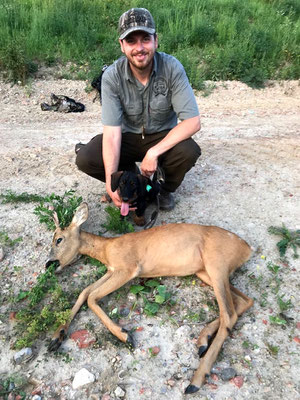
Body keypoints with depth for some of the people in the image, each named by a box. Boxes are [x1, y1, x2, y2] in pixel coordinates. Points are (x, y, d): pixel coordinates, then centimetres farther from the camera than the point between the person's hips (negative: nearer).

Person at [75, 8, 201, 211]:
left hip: (163, 137, 0)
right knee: (85, 159, -22)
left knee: (189, 152, -32)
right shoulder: (112, 76, -19)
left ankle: (166, 189, 3)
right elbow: (112, 132, -23)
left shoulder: (172, 67, -21)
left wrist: (154, 152, -32)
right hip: (127, 136, 1)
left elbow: (193, 122, -24)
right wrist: (110, 182, -36)